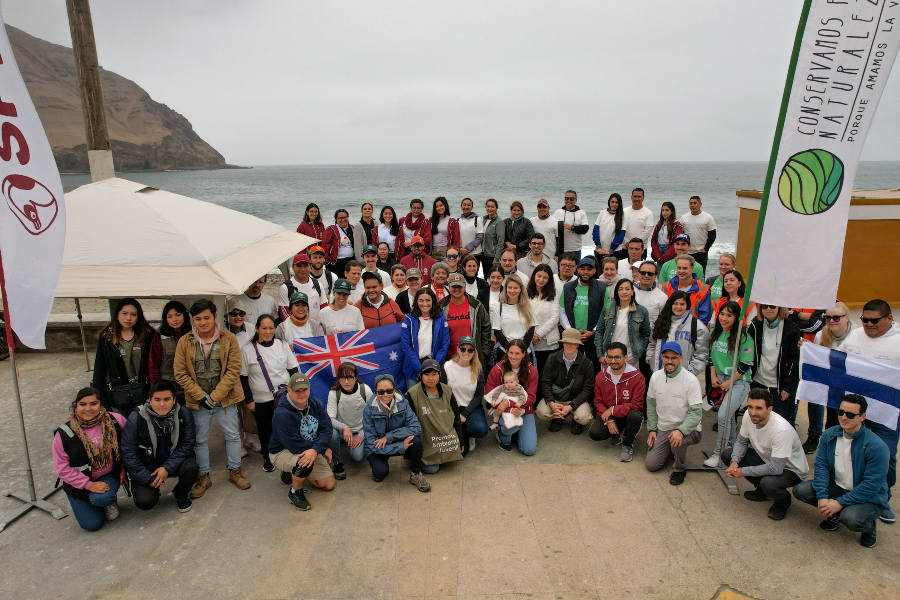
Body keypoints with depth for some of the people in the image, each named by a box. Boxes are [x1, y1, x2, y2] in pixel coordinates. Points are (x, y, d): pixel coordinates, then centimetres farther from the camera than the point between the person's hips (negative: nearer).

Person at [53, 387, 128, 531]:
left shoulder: (115, 421, -13)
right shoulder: (64, 434, -15)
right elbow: (61, 468, -11)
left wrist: (123, 468, -1)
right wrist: (89, 485, -16)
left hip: (108, 476, 0)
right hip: (78, 483, 1)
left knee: (100, 498, -31)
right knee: (92, 524, -4)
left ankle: (110, 501, 6)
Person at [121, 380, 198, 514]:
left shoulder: (184, 415, -13)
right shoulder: (136, 419, -17)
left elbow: (187, 445, -9)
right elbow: (128, 453, -12)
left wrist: (167, 468, -21)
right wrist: (148, 479, -15)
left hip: (173, 463, 1)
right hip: (146, 467, -1)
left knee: (191, 468, -29)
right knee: (145, 502, -20)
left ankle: (181, 494, 5)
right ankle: (155, 489, 18)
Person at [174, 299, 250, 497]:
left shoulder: (229, 339, -7)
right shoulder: (185, 342, -4)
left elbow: (233, 370, -9)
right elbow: (180, 374, -4)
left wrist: (215, 396, -14)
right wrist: (201, 396, -12)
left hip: (225, 399, 0)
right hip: (198, 401, 1)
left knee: (233, 435, 10)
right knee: (200, 440, 12)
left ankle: (235, 471, 29)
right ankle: (204, 477, 29)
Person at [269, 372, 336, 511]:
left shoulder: (316, 404, -7)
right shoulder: (282, 414, -27)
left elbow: (326, 429, -14)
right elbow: (295, 446, -28)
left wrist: (315, 450, -34)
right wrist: (324, 449, -19)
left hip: (312, 452, 7)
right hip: (282, 452, -6)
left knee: (329, 485, 3)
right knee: (305, 463, -39)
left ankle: (294, 473, 25)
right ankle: (294, 492, -7)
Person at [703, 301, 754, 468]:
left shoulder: (743, 337, -13)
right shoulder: (716, 334, 6)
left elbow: (746, 364, -14)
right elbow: (711, 356, 16)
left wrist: (729, 382, -12)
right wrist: (714, 376, 4)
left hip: (738, 381, -6)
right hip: (720, 380, 6)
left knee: (723, 415, -15)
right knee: (728, 415, 16)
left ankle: (719, 453, -3)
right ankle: (730, 446, 32)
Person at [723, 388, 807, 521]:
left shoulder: (781, 430, -35)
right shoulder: (748, 417, -16)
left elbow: (776, 468, -35)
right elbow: (741, 442, 1)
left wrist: (743, 471, -27)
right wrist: (734, 462, -18)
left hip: (791, 469, -7)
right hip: (766, 459, 7)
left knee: (769, 483, -37)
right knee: (727, 454, -8)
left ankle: (784, 499, 2)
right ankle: (762, 490, 11)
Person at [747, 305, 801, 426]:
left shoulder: (790, 328, -10)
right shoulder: (755, 325, -3)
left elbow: (794, 359, -7)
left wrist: (788, 386, -8)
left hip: (779, 382, -3)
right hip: (758, 379, 3)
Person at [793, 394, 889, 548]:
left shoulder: (876, 446, -23)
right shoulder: (829, 435, -7)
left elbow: (871, 485, -22)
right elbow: (821, 465, -7)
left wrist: (840, 503, -24)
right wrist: (822, 497, -20)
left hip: (869, 497, -4)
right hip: (837, 487, 5)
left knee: (850, 518, -34)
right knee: (800, 490, -17)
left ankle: (869, 525, 5)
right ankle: (834, 514, 11)